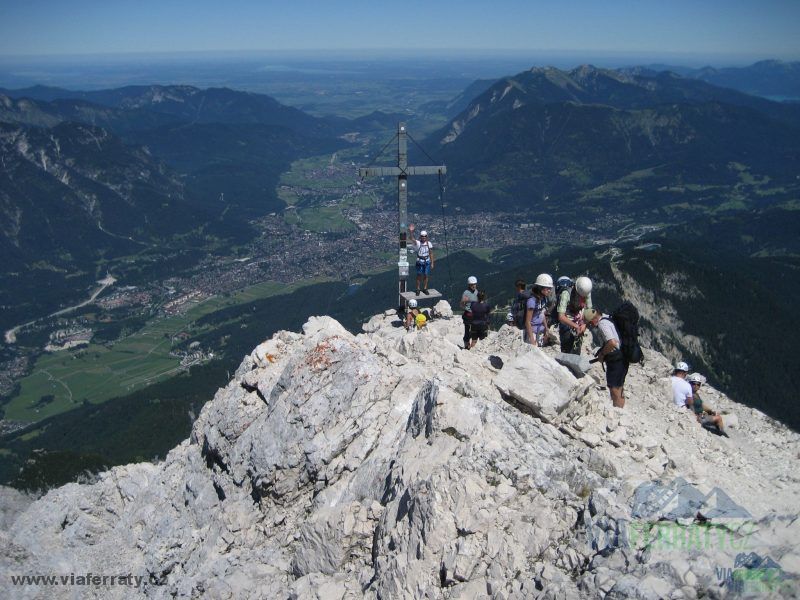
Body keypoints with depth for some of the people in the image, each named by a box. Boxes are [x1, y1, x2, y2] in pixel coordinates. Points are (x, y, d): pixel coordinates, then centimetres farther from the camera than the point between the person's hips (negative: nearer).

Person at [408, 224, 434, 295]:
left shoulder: (429, 243, -1)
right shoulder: (418, 243, -10)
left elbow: (431, 254, 4)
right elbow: (412, 239, -31)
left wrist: (432, 263, 3)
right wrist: (411, 232, -50)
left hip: (427, 261, 2)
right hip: (419, 262, -2)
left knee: (426, 275, 10)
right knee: (419, 276, 6)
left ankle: (425, 288, 25)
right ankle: (418, 289, 18)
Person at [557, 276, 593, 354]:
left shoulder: (587, 293, -7)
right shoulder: (566, 294, -24)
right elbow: (561, 317, -27)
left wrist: (585, 324, -11)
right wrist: (575, 326, -34)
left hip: (579, 327, 5)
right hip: (567, 326, -5)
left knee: (576, 354, 9)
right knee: (567, 353, -8)